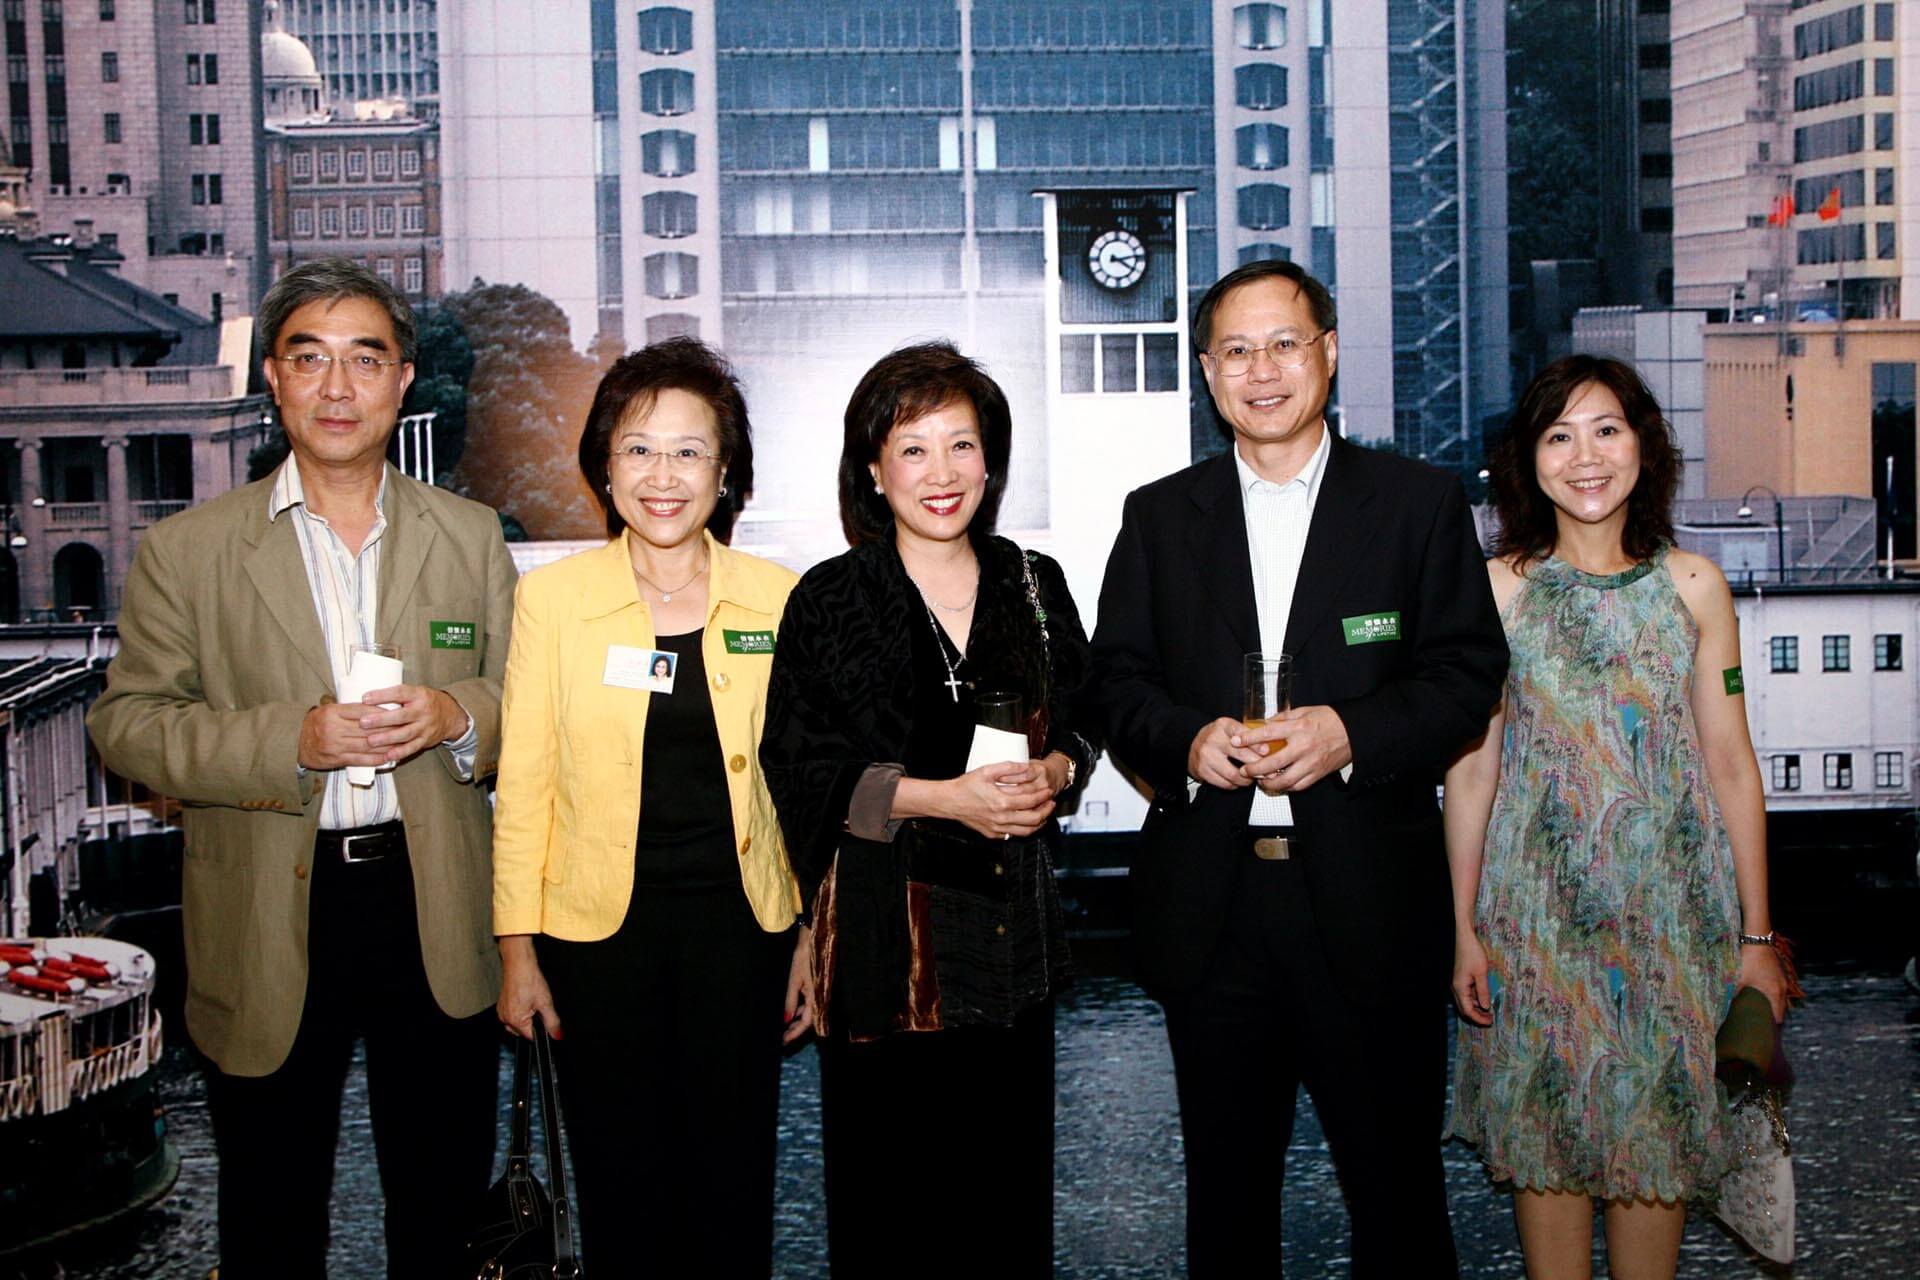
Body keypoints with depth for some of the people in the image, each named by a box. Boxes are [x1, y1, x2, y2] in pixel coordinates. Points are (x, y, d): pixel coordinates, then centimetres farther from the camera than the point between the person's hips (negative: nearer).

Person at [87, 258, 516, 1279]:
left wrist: (457, 718, -14)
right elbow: (126, 723, -4)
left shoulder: (470, 536, 6)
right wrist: (291, 741, -19)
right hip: (267, 921, -1)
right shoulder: (185, 550, 0)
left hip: (438, 914, 2)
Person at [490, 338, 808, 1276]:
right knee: (620, 1182, 7)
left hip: (739, 926, 1)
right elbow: (523, 784, 1)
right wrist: (518, 951, -1)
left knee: (732, 1182, 7)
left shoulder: (778, 599, 1)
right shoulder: (550, 597, -1)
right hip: (597, 928, 0)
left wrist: (813, 940, 5)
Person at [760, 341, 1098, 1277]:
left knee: (1011, 1190, 7)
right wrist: (942, 796, -16)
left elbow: (1079, 724, 17)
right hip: (887, 926, -3)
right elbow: (802, 771, -6)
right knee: (890, 1203, 1)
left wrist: (1050, 771, -6)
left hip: (1012, 922, 4)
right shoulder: (830, 602, -2)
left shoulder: (1035, 586, 9)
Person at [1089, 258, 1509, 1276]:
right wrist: (1186, 740, -12)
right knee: (1226, 1186, 13)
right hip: (1209, 901, 2)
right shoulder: (1159, 516, 11)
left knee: (1397, 1183, 6)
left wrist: (1353, 732, -16)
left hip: (1368, 897, -2)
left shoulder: (1420, 503, 5)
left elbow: (1467, 671, 0)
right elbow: (1117, 679, 9)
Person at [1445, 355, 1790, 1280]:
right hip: (1539, 906, -1)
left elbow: (1732, 767, 3)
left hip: (1672, 904, 1)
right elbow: (1472, 767, 0)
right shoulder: (1497, 586, -2)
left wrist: (1756, 937, 4)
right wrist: (1466, 930, -1)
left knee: (1657, 1128, 8)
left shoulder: (1691, 586, 1)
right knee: (1547, 1134, 6)